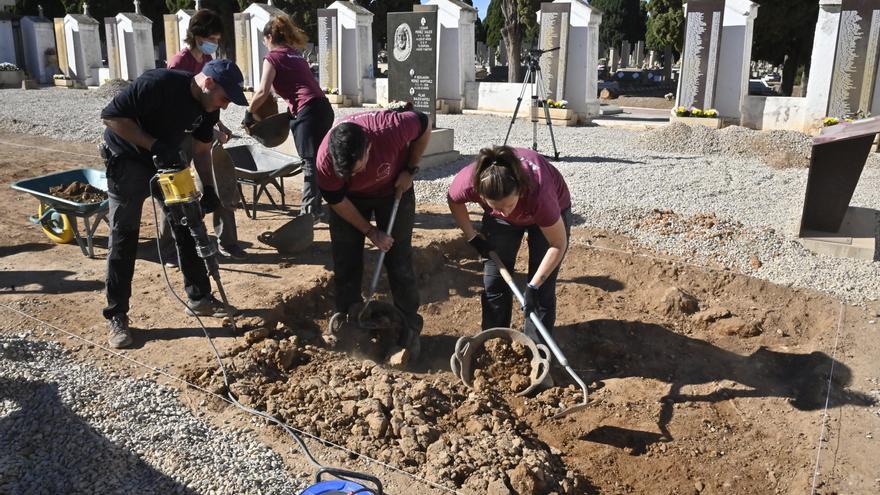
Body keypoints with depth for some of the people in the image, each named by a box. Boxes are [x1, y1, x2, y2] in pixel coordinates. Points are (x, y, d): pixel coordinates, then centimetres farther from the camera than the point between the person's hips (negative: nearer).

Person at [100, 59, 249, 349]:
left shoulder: (209, 108, -9)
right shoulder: (157, 84, -31)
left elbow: (201, 151, 3)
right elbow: (111, 116, -27)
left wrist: (208, 188, -9)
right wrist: (153, 145, -33)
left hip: (168, 159, 7)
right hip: (127, 159, -6)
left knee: (187, 228, 4)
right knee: (124, 236, -6)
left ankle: (199, 298, 16)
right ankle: (116, 316, 2)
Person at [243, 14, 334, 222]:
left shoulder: (273, 57, 1)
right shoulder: (296, 54, 24)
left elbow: (262, 92, -7)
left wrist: (249, 113, 5)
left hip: (308, 111, -8)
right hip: (323, 108, 8)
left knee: (310, 163, -5)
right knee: (316, 160, 11)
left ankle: (310, 211, -2)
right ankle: (314, 207, 18)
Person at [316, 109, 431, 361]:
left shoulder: (391, 128, -39)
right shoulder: (325, 160, -34)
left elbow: (424, 125, -16)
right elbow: (337, 201, -16)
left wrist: (409, 170, -17)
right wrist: (371, 232, -13)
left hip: (393, 190, -1)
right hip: (349, 198, 1)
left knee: (399, 262, -3)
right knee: (345, 264, 0)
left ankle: (410, 330, 8)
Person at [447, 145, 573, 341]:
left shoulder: (539, 194, -44)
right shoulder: (468, 182, -36)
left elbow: (558, 244, -27)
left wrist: (534, 285, -27)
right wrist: (472, 237, -8)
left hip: (551, 210, -3)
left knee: (542, 291, -5)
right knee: (493, 284, 1)